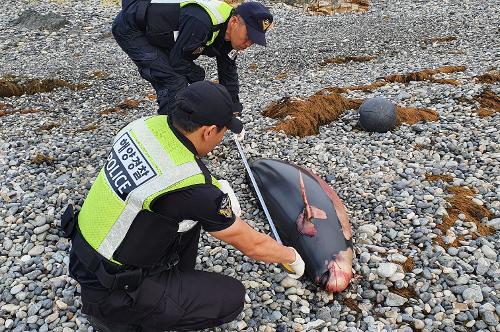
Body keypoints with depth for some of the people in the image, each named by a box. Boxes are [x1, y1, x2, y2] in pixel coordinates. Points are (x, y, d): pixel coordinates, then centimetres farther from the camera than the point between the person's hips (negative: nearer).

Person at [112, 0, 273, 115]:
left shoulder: (229, 34, -6)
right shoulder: (200, 22, -36)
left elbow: (228, 73, 3)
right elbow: (177, 60, -25)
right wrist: (200, 77, -8)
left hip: (153, 33, 9)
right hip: (130, 29, -9)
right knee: (174, 81, -16)